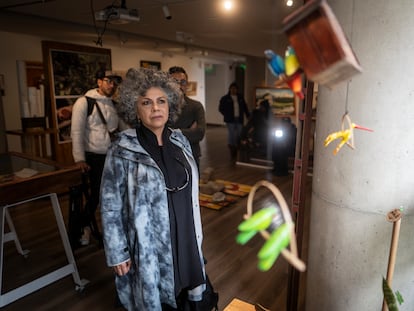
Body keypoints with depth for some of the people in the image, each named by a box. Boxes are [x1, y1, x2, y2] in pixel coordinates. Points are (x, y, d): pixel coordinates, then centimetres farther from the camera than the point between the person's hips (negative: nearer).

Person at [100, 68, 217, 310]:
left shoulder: (180, 141, 0)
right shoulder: (123, 150, -15)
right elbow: (110, 207, -11)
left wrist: (196, 232, 12)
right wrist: (118, 254, -10)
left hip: (184, 239, 4)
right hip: (149, 245, -4)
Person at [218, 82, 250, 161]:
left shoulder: (240, 98, 12)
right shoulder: (225, 98, 2)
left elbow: (245, 107, 15)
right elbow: (221, 108, 7)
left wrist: (248, 116, 6)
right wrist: (227, 115, 0)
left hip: (239, 120, 3)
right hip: (230, 120, -3)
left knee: (238, 136, 1)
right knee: (232, 136, -8)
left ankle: (235, 153, 12)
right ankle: (232, 154, -1)